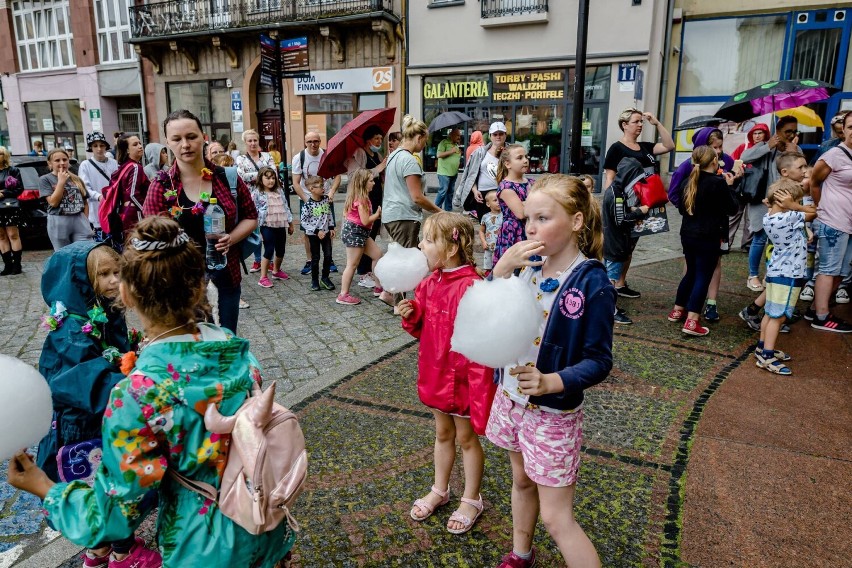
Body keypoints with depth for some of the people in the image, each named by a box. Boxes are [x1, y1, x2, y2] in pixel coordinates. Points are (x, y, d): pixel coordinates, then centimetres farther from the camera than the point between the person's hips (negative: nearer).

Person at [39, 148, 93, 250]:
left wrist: (86, 221, 4)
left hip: (79, 221, 2)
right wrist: (61, 182, -9)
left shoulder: (77, 179, 12)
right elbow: (53, 202, -8)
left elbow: (85, 203, 14)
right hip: (58, 223, -2)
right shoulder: (45, 179, 3)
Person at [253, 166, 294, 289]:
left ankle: (276, 271, 36)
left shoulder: (279, 191, 11)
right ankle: (263, 277, -2)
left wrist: (290, 223, 17)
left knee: (281, 250, 13)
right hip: (267, 226, -6)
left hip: (281, 225, 6)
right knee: (269, 250, -9)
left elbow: (285, 207, 16)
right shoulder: (257, 193, -5)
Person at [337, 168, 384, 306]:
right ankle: (343, 295, 5)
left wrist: (376, 215, 6)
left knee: (377, 254, 15)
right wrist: (377, 214, -6)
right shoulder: (361, 199, -20)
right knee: (352, 264, -3)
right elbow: (365, 221, -21)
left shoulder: (359, 197, 10)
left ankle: (378, 287, 23)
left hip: (361, 233, 10)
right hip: (355, 232, -10)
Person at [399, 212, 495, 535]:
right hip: (436, 372, 7)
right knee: (443, 433, 24)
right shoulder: (430, 282, 0)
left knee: (466, 437, 13)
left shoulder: (471, 288, -25)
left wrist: (479, 386, -24)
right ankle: (440, 491, 43)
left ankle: (472, 500, 34)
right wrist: (410, 315, -9)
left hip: (462, 376, -7)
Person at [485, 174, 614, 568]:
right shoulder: (529, 264, -5)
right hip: (510, 398, 6)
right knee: (522, 481, 27)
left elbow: (599, 362, -17)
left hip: (553, 412, -6)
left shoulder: (592, 284, -20)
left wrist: (550, 382, -32)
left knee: (556, 518, 4)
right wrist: (501, 269, -19)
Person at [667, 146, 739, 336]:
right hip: (708, 237, -7)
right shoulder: (718, 183, -13)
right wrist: (729, 186, 5)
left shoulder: (690, 181, 6)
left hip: (687, 234, 7)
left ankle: (677, 311, 28)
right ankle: (691, 322, -8)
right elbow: (732, 208, -4)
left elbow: (681, 208, 15)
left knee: (691, 272, 21)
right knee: (703, 277, -3)